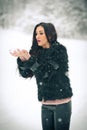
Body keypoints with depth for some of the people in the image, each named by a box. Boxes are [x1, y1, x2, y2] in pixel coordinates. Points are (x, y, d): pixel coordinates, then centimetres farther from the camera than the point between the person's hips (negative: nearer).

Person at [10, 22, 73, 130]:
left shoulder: (59, 50, -9)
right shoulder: (37, 52, 7)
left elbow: (46, 72, -19)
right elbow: (26, 74, 4)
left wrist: (29, 59, -25)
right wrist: (22, 59, -13)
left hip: (61, 102, -5)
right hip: (45, 104, 5)